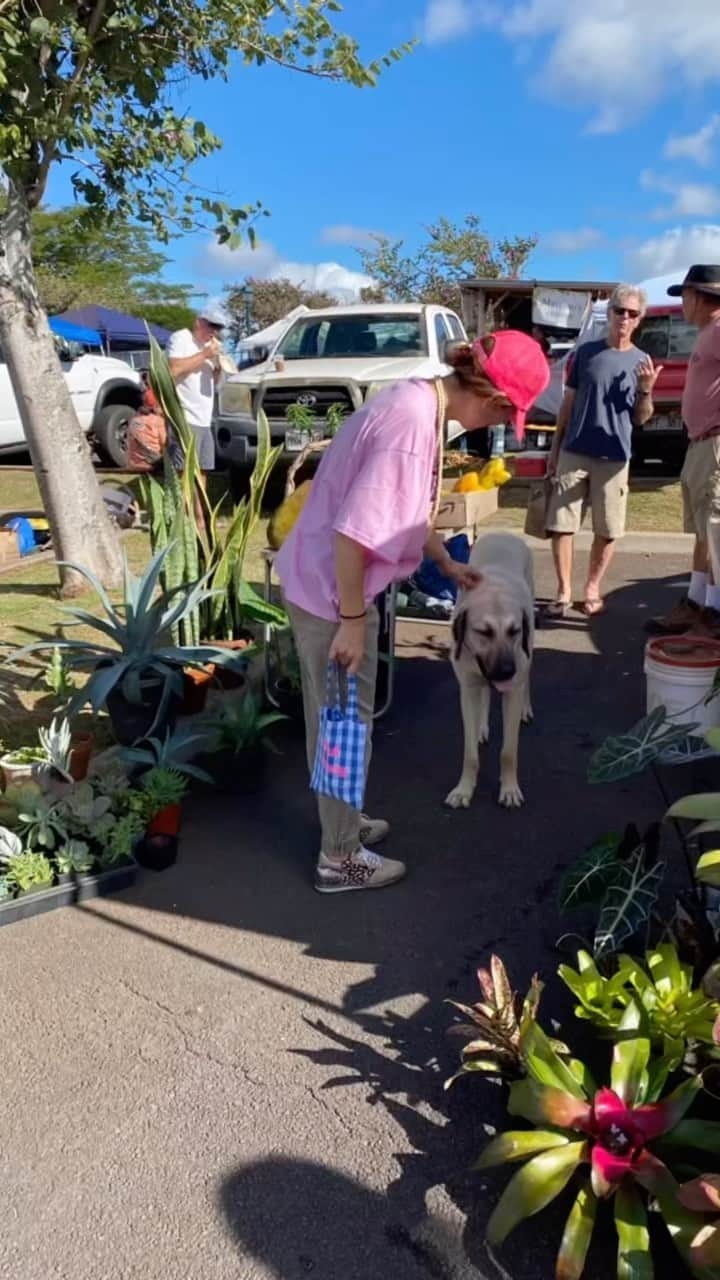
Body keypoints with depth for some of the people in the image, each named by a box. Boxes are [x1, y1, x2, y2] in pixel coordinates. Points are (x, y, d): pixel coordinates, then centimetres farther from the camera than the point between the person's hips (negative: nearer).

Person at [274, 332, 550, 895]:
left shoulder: (420, 404, 5)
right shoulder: (412, 424, -27)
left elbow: (409, 508, 18)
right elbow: (352, 531, -30)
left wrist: (448, 563, 23)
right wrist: (352, 620, -23)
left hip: (335, 581, 10)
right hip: (330, 589, -10)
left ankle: (343, 823, 40)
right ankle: (340, 857, 21)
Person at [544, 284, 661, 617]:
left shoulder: (641, 362, 6)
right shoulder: (586, 352, 5)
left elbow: (641, 419, 7)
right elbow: (568, 403, 10)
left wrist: (647, 390, -13)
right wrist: (555, 448, 8)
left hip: (614, 458, 0)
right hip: (574, 453, 0)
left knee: (607, 530, 4)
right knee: (561, 525, -2)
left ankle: (592, 589, 20)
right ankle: (564, 591, 9)